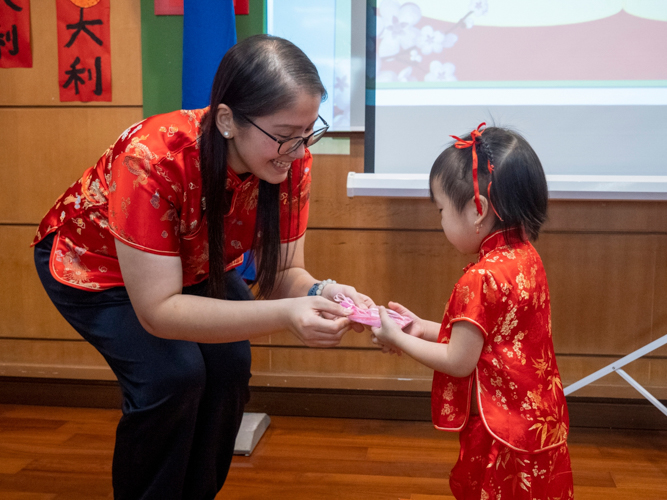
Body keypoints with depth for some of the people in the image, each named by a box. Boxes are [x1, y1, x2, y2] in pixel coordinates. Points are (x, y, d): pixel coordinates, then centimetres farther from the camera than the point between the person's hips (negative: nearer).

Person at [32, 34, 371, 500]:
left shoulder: (291, 159, -25)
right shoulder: (151, 160, -40)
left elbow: (283, 273, -17)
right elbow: (157, 311, -38)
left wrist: (319, 293, -40)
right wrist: (284, 314, -48)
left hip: (191, 262, 5)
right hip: (92, 262, -4)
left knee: (230, 361, -15)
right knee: (173, 373, -23)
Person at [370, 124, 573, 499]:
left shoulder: (481, 279, -25)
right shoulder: (526, 258, 1)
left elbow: (459, 362, -19)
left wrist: (399, 340, -7)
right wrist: (424, 328, 7)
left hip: (504, 438, -9)